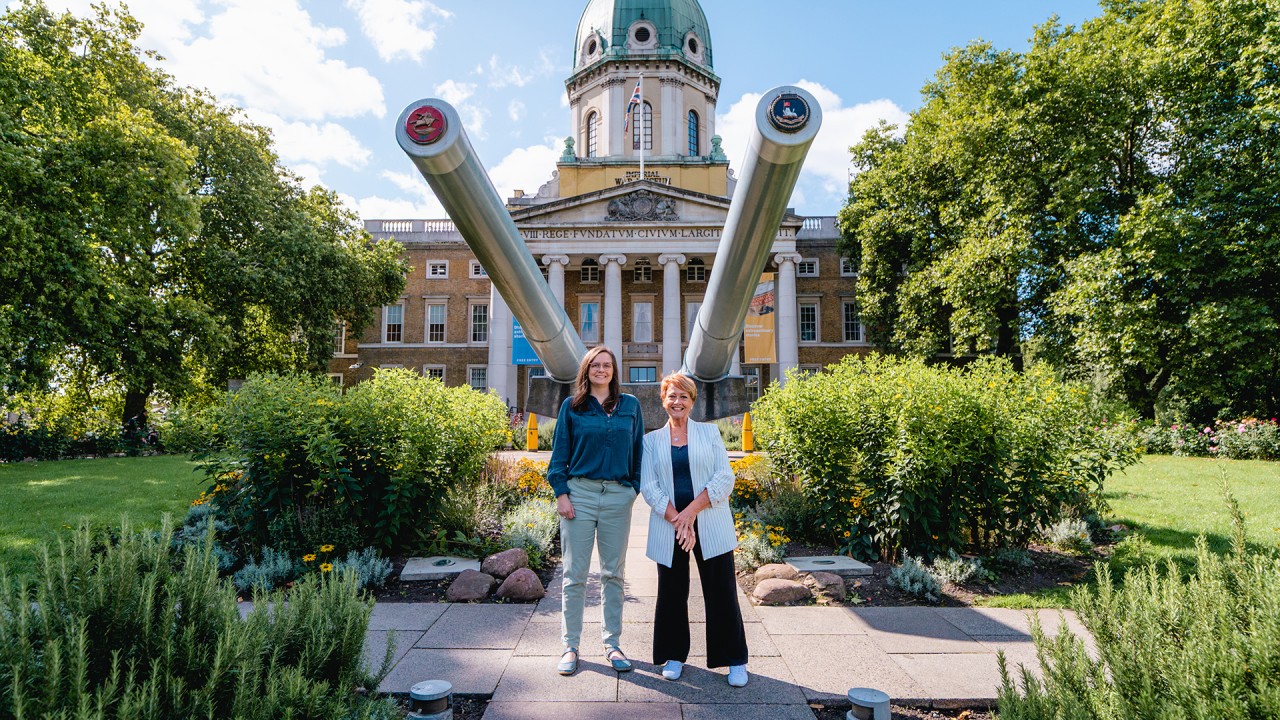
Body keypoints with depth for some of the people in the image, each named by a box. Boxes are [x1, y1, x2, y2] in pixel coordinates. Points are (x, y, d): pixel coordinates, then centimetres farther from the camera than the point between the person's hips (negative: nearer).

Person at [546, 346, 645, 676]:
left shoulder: (630, 406, 8)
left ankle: (612, 644, 21)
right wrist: (561, 493, -5)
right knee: (575, 575, 2)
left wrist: (634, 488, 1)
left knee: (613, 574, 9)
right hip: (580, 493, -1)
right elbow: (560, 453, 4)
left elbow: (638, 450, 11)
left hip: (618, 496, 2)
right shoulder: (572, 406, 4)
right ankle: (570, 646, 14)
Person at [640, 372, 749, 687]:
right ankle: (674, 655, 25)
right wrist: (678, 522, -12)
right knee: (672, 592, 8)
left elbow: (724, 478, -1)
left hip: (710, 526, -1)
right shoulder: (652, 440, 9)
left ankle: (735, 660, 16)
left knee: (722, 592, 1)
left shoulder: (710, 432, 8)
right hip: (668, 528, 1)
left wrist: (691, 511, -12)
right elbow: (648, 487, 0)